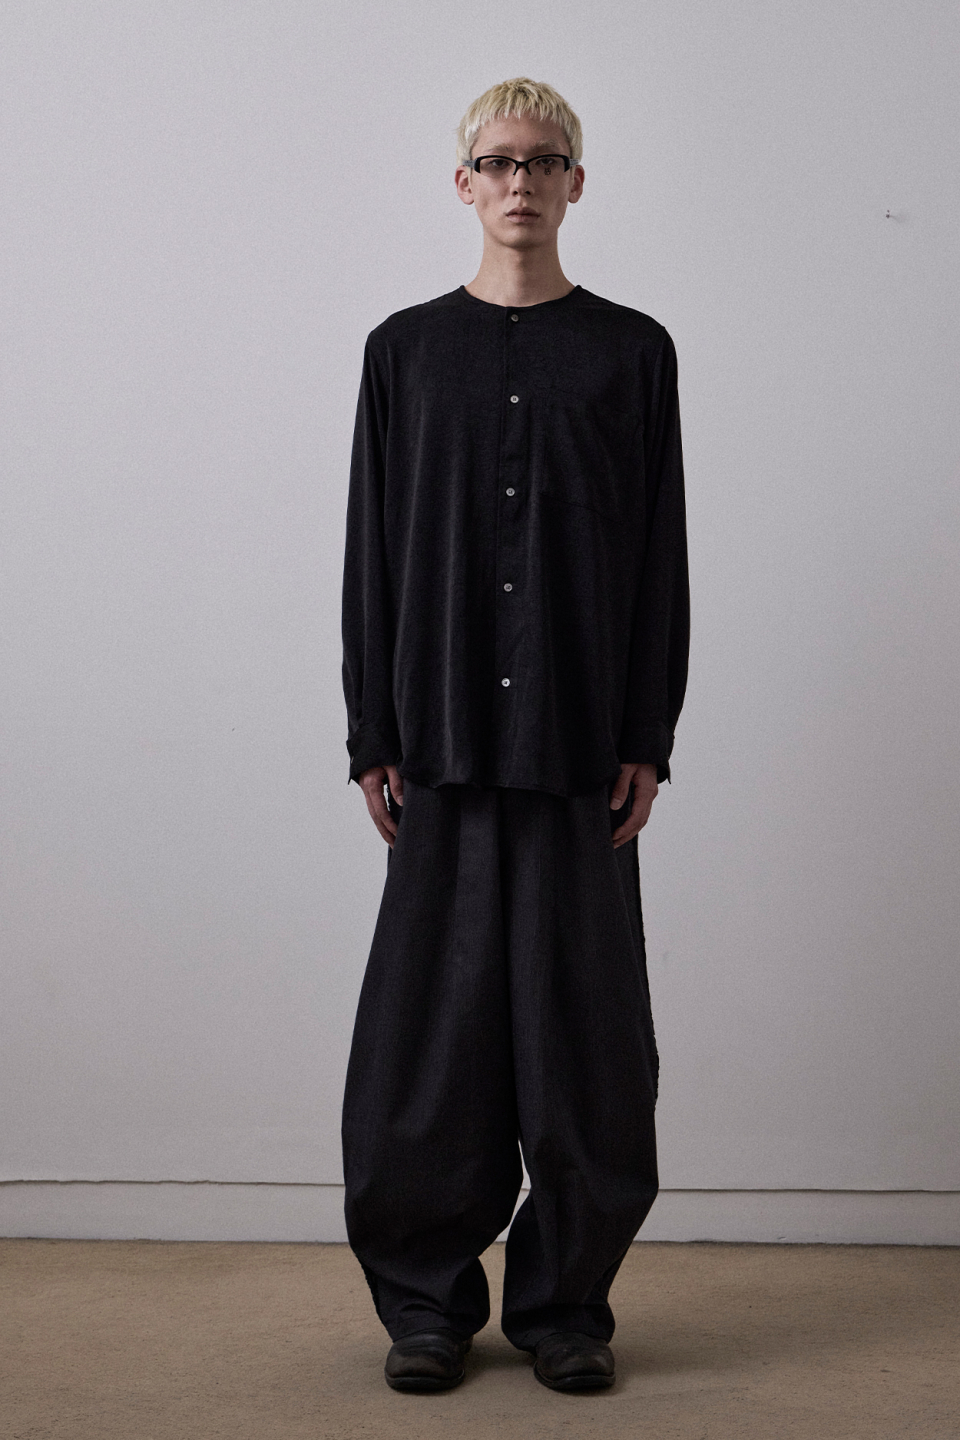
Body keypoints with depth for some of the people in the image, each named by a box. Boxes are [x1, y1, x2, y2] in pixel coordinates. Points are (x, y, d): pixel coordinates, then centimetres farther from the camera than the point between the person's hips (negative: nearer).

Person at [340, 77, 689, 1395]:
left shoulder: (631, 352, 7)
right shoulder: (407, 350, 9)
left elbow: (659, 557, 5)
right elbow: (373, 552, 7)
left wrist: (648, 740, -2)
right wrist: (372, 738, 1)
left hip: (581, 745, 0)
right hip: (444, 742, 1)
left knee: (583, 1027, 2)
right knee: (432, 1029, 2)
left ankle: (566, 1301, 16)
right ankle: (428, 1302, 16)